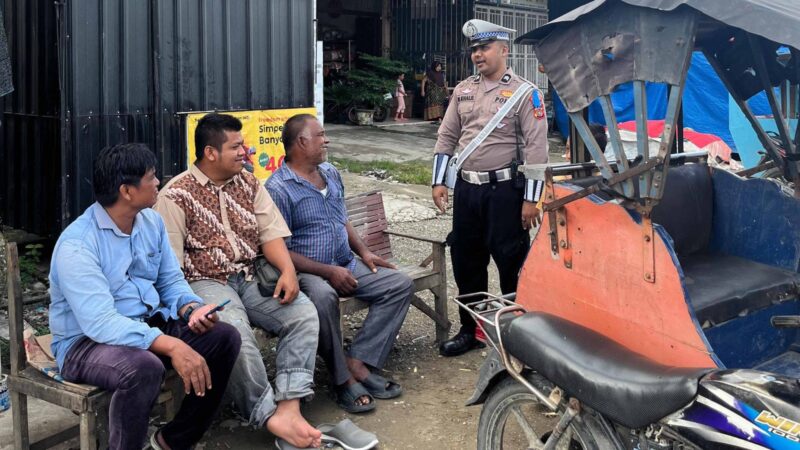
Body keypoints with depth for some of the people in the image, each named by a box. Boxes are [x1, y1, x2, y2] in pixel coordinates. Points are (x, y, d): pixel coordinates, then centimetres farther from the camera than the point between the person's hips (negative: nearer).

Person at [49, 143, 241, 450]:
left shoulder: (151, 221, 2)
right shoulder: (77, 244, -23)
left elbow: (171, 280, 9)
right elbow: (100, 323, -31)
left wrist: (191, 308, -14)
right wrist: (171, 345, -40)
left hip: (149, 325, 8)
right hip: (87, 340, -7)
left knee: (224, 338, -11)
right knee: (143, 367, -38)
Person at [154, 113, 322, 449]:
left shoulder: (249, 184, 11)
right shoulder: (176, 195, -5)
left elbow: (270, 233, 6)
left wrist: (288, 270, -13)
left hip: (250, 279, 5)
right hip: (204, 282, -5)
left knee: (304, 313, -20)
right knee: (235, 332, -34)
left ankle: (289, 409, -26)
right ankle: (271, 416, -21)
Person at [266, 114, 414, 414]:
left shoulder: (331, 174, 14)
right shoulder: (278, 188, -12)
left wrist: (364, 252, 8)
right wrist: (327, 271, -21)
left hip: (346, 266, 8)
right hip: (307, 273, -8)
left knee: (400, 285, -7)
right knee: (323, 297, -40)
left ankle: (358, 362, -14)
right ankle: (343, 379, -20)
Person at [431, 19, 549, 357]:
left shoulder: (524, 93, -6)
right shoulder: (463, 90, 11)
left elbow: (536, 148, -10)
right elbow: (447, 137, 14)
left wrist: (531, 200, -15)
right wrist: (439, 181, 6)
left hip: (504, 190, -5)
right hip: (466, 188, 6)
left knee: (512, 263, 2)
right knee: (465, 262, 12)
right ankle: (470, 330, 27)